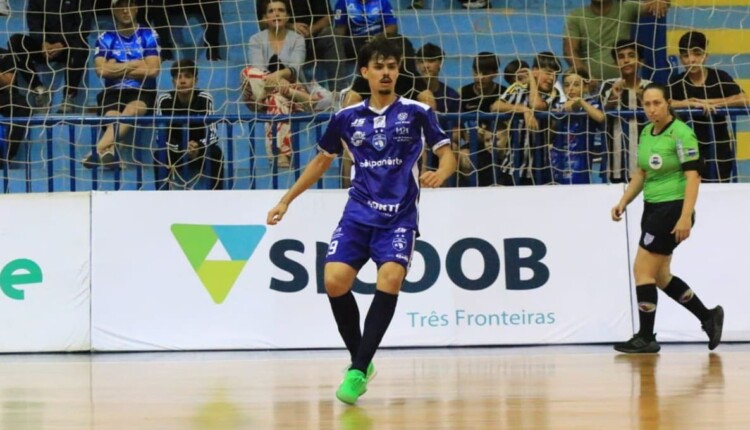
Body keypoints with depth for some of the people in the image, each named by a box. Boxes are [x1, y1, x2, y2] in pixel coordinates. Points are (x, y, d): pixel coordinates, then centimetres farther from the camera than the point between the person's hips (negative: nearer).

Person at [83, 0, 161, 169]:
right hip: (113, 93, 2)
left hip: (142, 92, -2)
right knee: (113, 118, -34)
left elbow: (153, 70, -7)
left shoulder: (149, 36, 6)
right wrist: (136, 63, -4)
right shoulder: (105, 38, 8)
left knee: (132, 111, -38)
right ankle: (107, 149, -61)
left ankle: (100, 148, -57)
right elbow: (101, 69, -8)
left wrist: (117, 69, -4)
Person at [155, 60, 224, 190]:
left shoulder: (204, 99, -16)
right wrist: (181, 149, -34)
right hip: (175, 155, 0)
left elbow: (212, 134, -18)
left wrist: (199, 146, -40)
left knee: (215, 153, -30)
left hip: (200, 155, 0)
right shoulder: (164, 100, -15)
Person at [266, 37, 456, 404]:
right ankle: (359, 359, 6)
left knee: (390, 278, -25)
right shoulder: (346, 118, 8)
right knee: (335, 279, -16)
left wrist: (440, 174, -23)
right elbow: (322, 160, 21)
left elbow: (447, 154, 1)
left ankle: (358, 371, -21)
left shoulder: (417, 112, 1)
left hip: (399, 216, -2)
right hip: (358, 212, 2)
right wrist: (286, 200, 18)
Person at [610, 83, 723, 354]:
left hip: (673, 209, -8)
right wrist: (623, 202, 8)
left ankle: (646, 338, -1)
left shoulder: (681, 133, -14)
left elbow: (693, 176, -18)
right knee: (659, 276, 12)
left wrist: (685, 217, -25)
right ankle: (708, 317, 25)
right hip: (653, 209, 8)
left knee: (643, 270, -9)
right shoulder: (646, 133, 9)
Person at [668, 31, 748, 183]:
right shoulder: (677, 82, 1)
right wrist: (694, 104, -23)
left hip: (719, 145, 0)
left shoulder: (719, 77, -1)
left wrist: (709, 102, -17)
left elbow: (743, 100, -14)